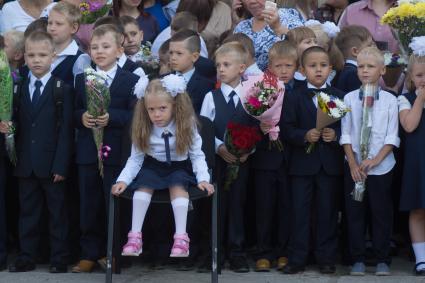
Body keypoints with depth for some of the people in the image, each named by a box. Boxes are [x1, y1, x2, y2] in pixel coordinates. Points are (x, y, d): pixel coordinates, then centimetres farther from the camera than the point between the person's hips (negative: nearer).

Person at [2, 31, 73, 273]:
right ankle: (27, 257, 16)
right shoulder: (20, 89, 10)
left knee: (58, 212, 4)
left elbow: (65, 130, -9)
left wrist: (61, 165, -14)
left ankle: (59, 258, 10)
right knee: (28, 212, 9)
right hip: (26, 164, 4)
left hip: (51, 164, -4)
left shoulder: (62, 89, -5)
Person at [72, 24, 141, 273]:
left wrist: (110, 117, -23)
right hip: (87, 152, 3)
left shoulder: (131, 81, -3)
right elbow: (73, 112, 9)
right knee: (89, 206, 8)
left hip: (117, 153, -3)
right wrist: (81, 117, -12)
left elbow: (134, 115, -10)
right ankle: (90, 253, 17)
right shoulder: (82, 80, 10)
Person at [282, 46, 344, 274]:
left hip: (330, 164, 1)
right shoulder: (294, 97, 2)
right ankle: (297, 258, 9)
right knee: (300, 211, 3)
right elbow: (287, 129, -4)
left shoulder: (339, 97, 6)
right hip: (302, 163, -1)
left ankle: (326, 258, 15)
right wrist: (305, 136, -20)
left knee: (327, 211, 6)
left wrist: (335, 135, -16)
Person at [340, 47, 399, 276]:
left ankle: (382, 259, 13)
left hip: (381, 166, -1)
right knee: (354, 213, 4)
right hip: (354, 166, 1)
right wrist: (353, 164, -8)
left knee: (381, 213, 4)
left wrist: (376, 160, -13)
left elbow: (392, 136, -3)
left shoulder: (390, 100, -1)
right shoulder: (349, 99, 1)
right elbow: (345, 134, 0)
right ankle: (358, 259, 13)